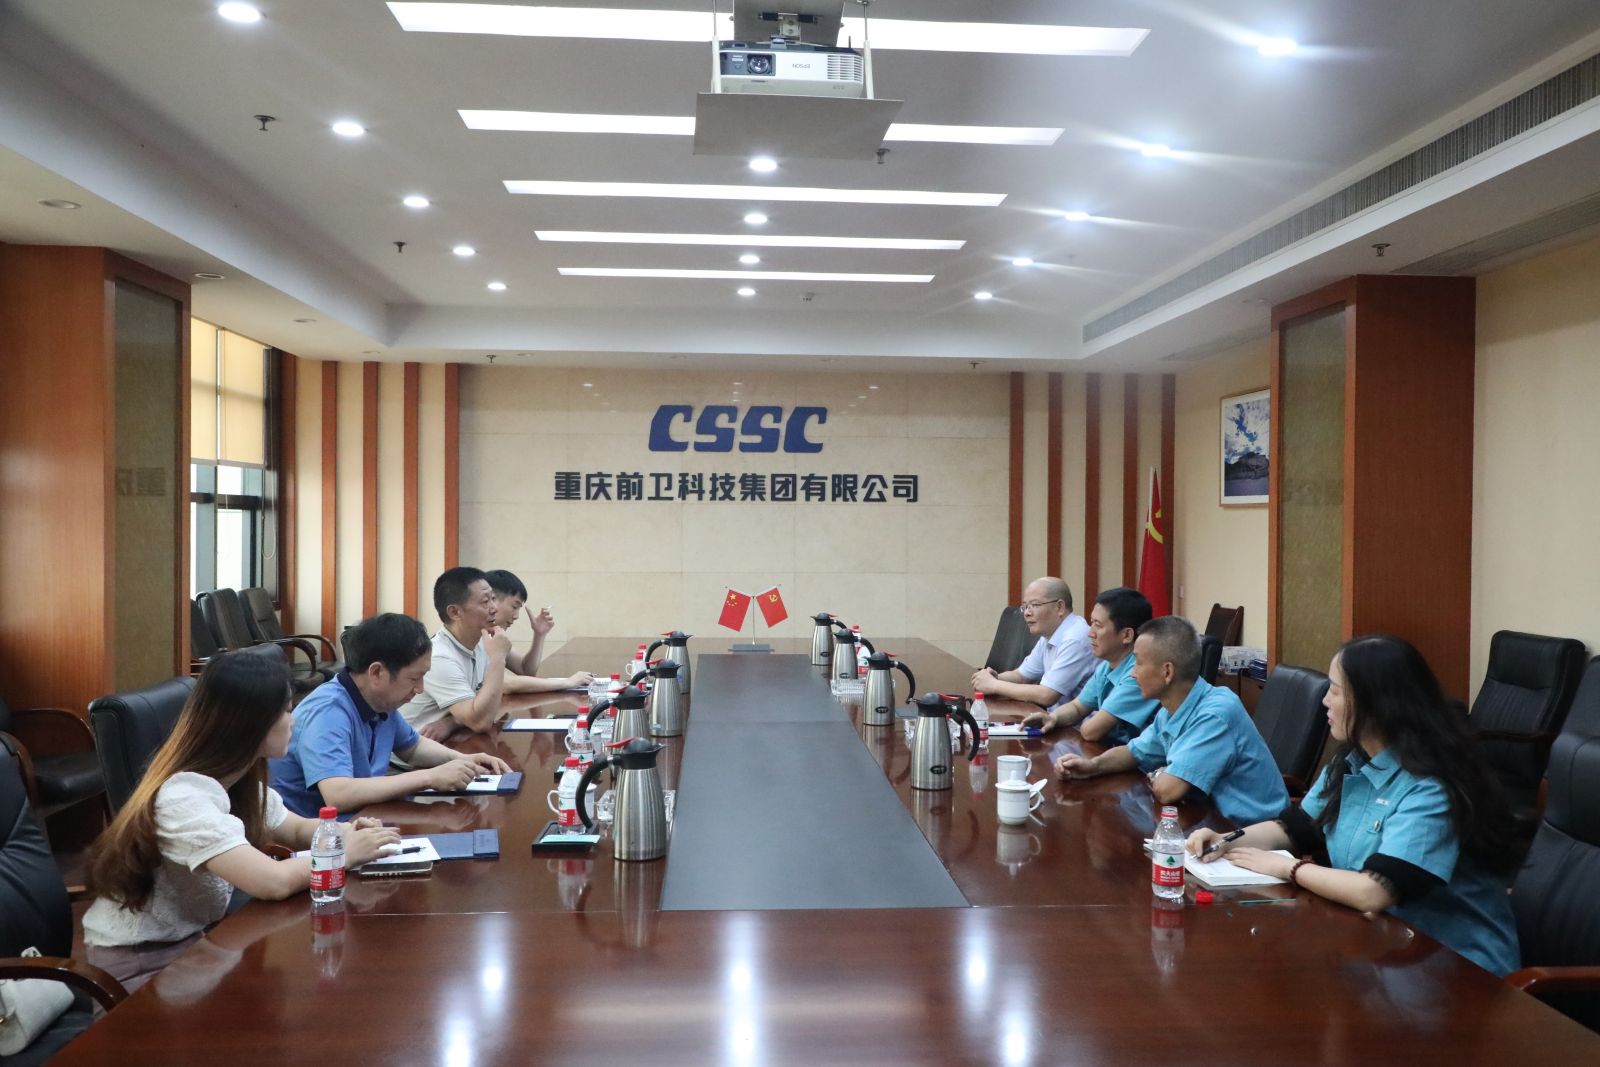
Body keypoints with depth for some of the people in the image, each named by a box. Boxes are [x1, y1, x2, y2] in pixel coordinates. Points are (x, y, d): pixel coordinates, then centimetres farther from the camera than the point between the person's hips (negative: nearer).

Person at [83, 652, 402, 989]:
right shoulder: (183, 798, -29)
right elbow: (273, 883, -37)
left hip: (196, 935, 8)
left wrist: (344, 832, -8)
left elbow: (297, 829, 14)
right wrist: (345, 853, -20)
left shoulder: (242, 783, -2)